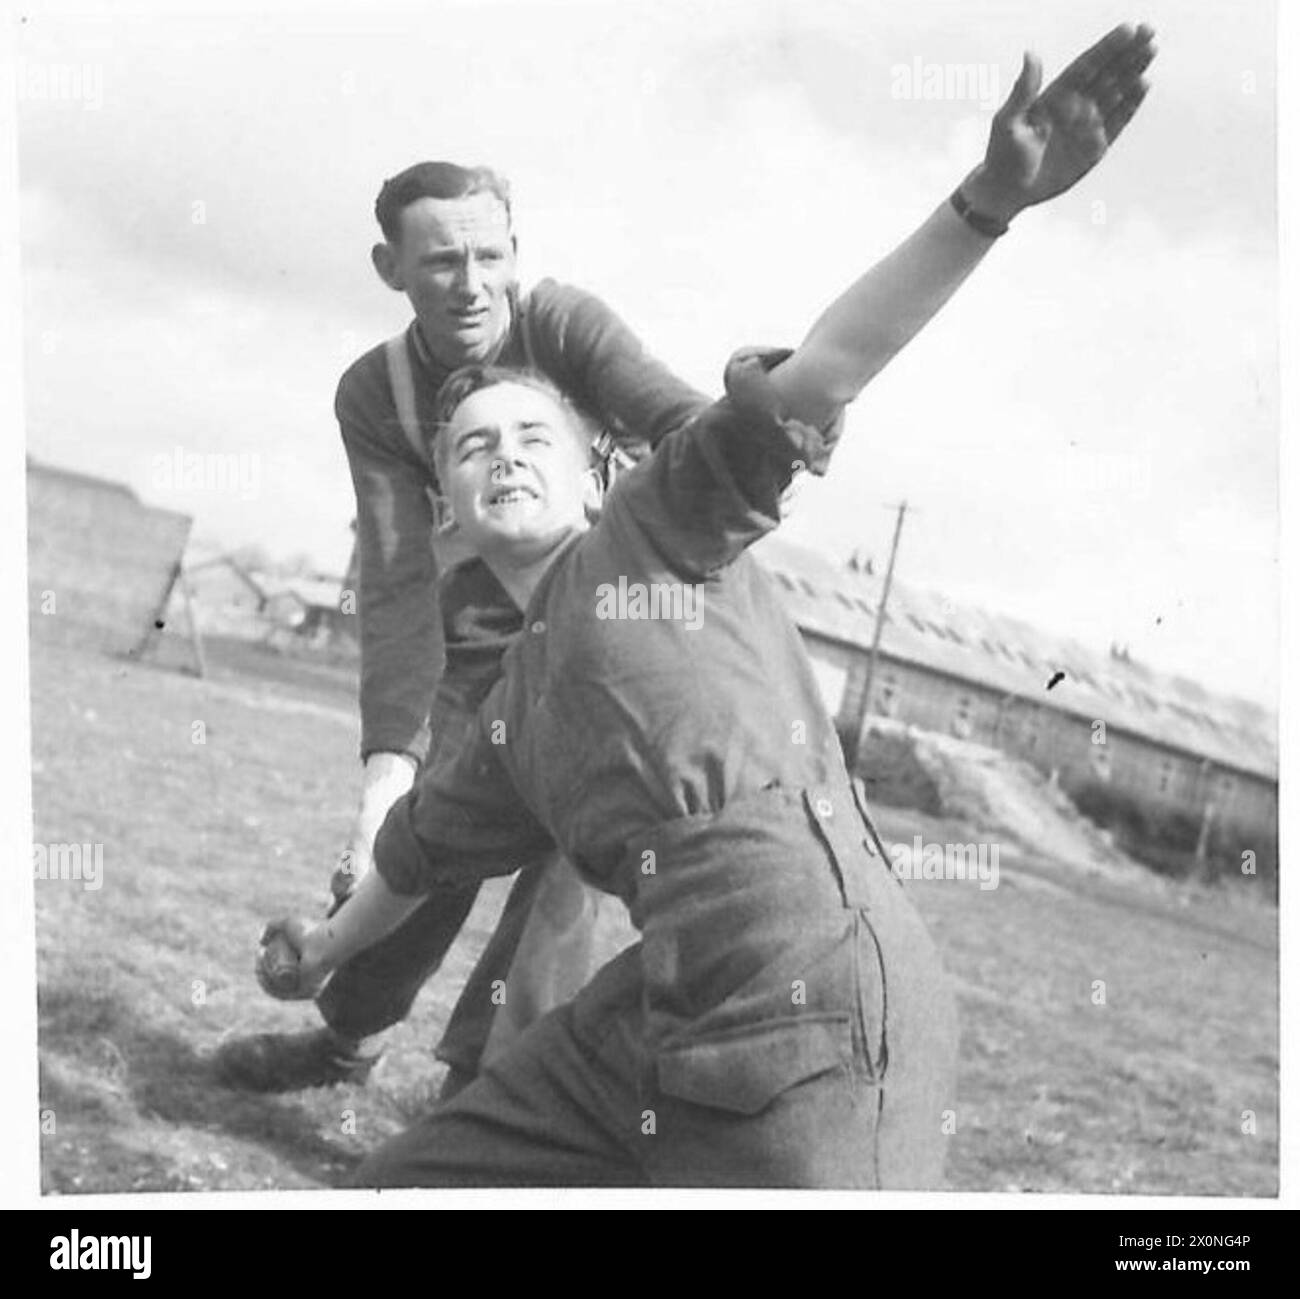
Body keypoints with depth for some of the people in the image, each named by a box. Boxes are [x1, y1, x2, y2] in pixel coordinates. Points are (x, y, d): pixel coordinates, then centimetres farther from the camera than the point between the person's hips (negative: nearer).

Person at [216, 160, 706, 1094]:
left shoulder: (563, 323, -21)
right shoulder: (375, 396, -14)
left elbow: (680, 420, -38)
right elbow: (399, 582, -23)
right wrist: (390, 753, -37)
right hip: (482, 639, 3)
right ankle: (349, 1037, 30)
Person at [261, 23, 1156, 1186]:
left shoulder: (654, 525, 6)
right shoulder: (516, 716, 24)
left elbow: (815, 376, -8)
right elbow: (423, 849, 42)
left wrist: (986, 204, -20)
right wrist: (327, 947, 59)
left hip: (815, 985, -7)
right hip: (664, 1010, 7)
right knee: (408, 1182, 11)